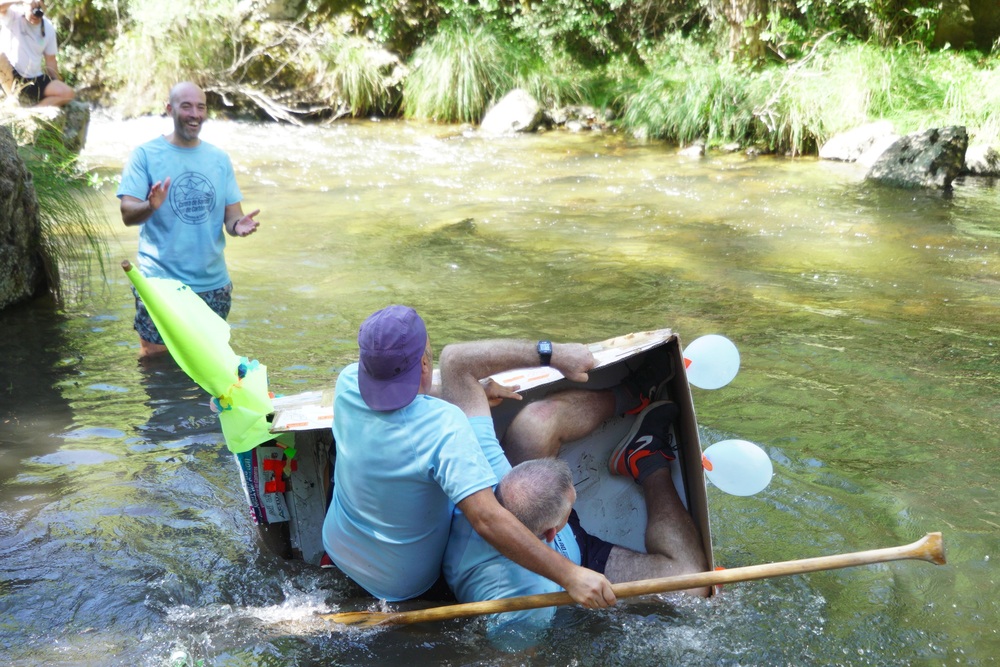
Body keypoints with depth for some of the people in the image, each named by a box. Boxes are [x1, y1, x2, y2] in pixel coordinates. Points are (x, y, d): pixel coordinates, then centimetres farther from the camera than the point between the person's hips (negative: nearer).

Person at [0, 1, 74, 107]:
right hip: (9, 76, -4)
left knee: (68, 93, -14)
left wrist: (58, 86, 6)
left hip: (35, 79, 4)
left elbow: (50, 60, 8)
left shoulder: (48, 28, 3)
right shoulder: (14, 15, -9)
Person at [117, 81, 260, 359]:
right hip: (159, 281, -4)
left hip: (213, 283, 4)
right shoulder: (146, 155, -3)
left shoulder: (219, 158, 9)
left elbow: (232, 214, 7)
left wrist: (238, 224, -17)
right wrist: (151, 206, -33)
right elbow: (128, 214, -11)